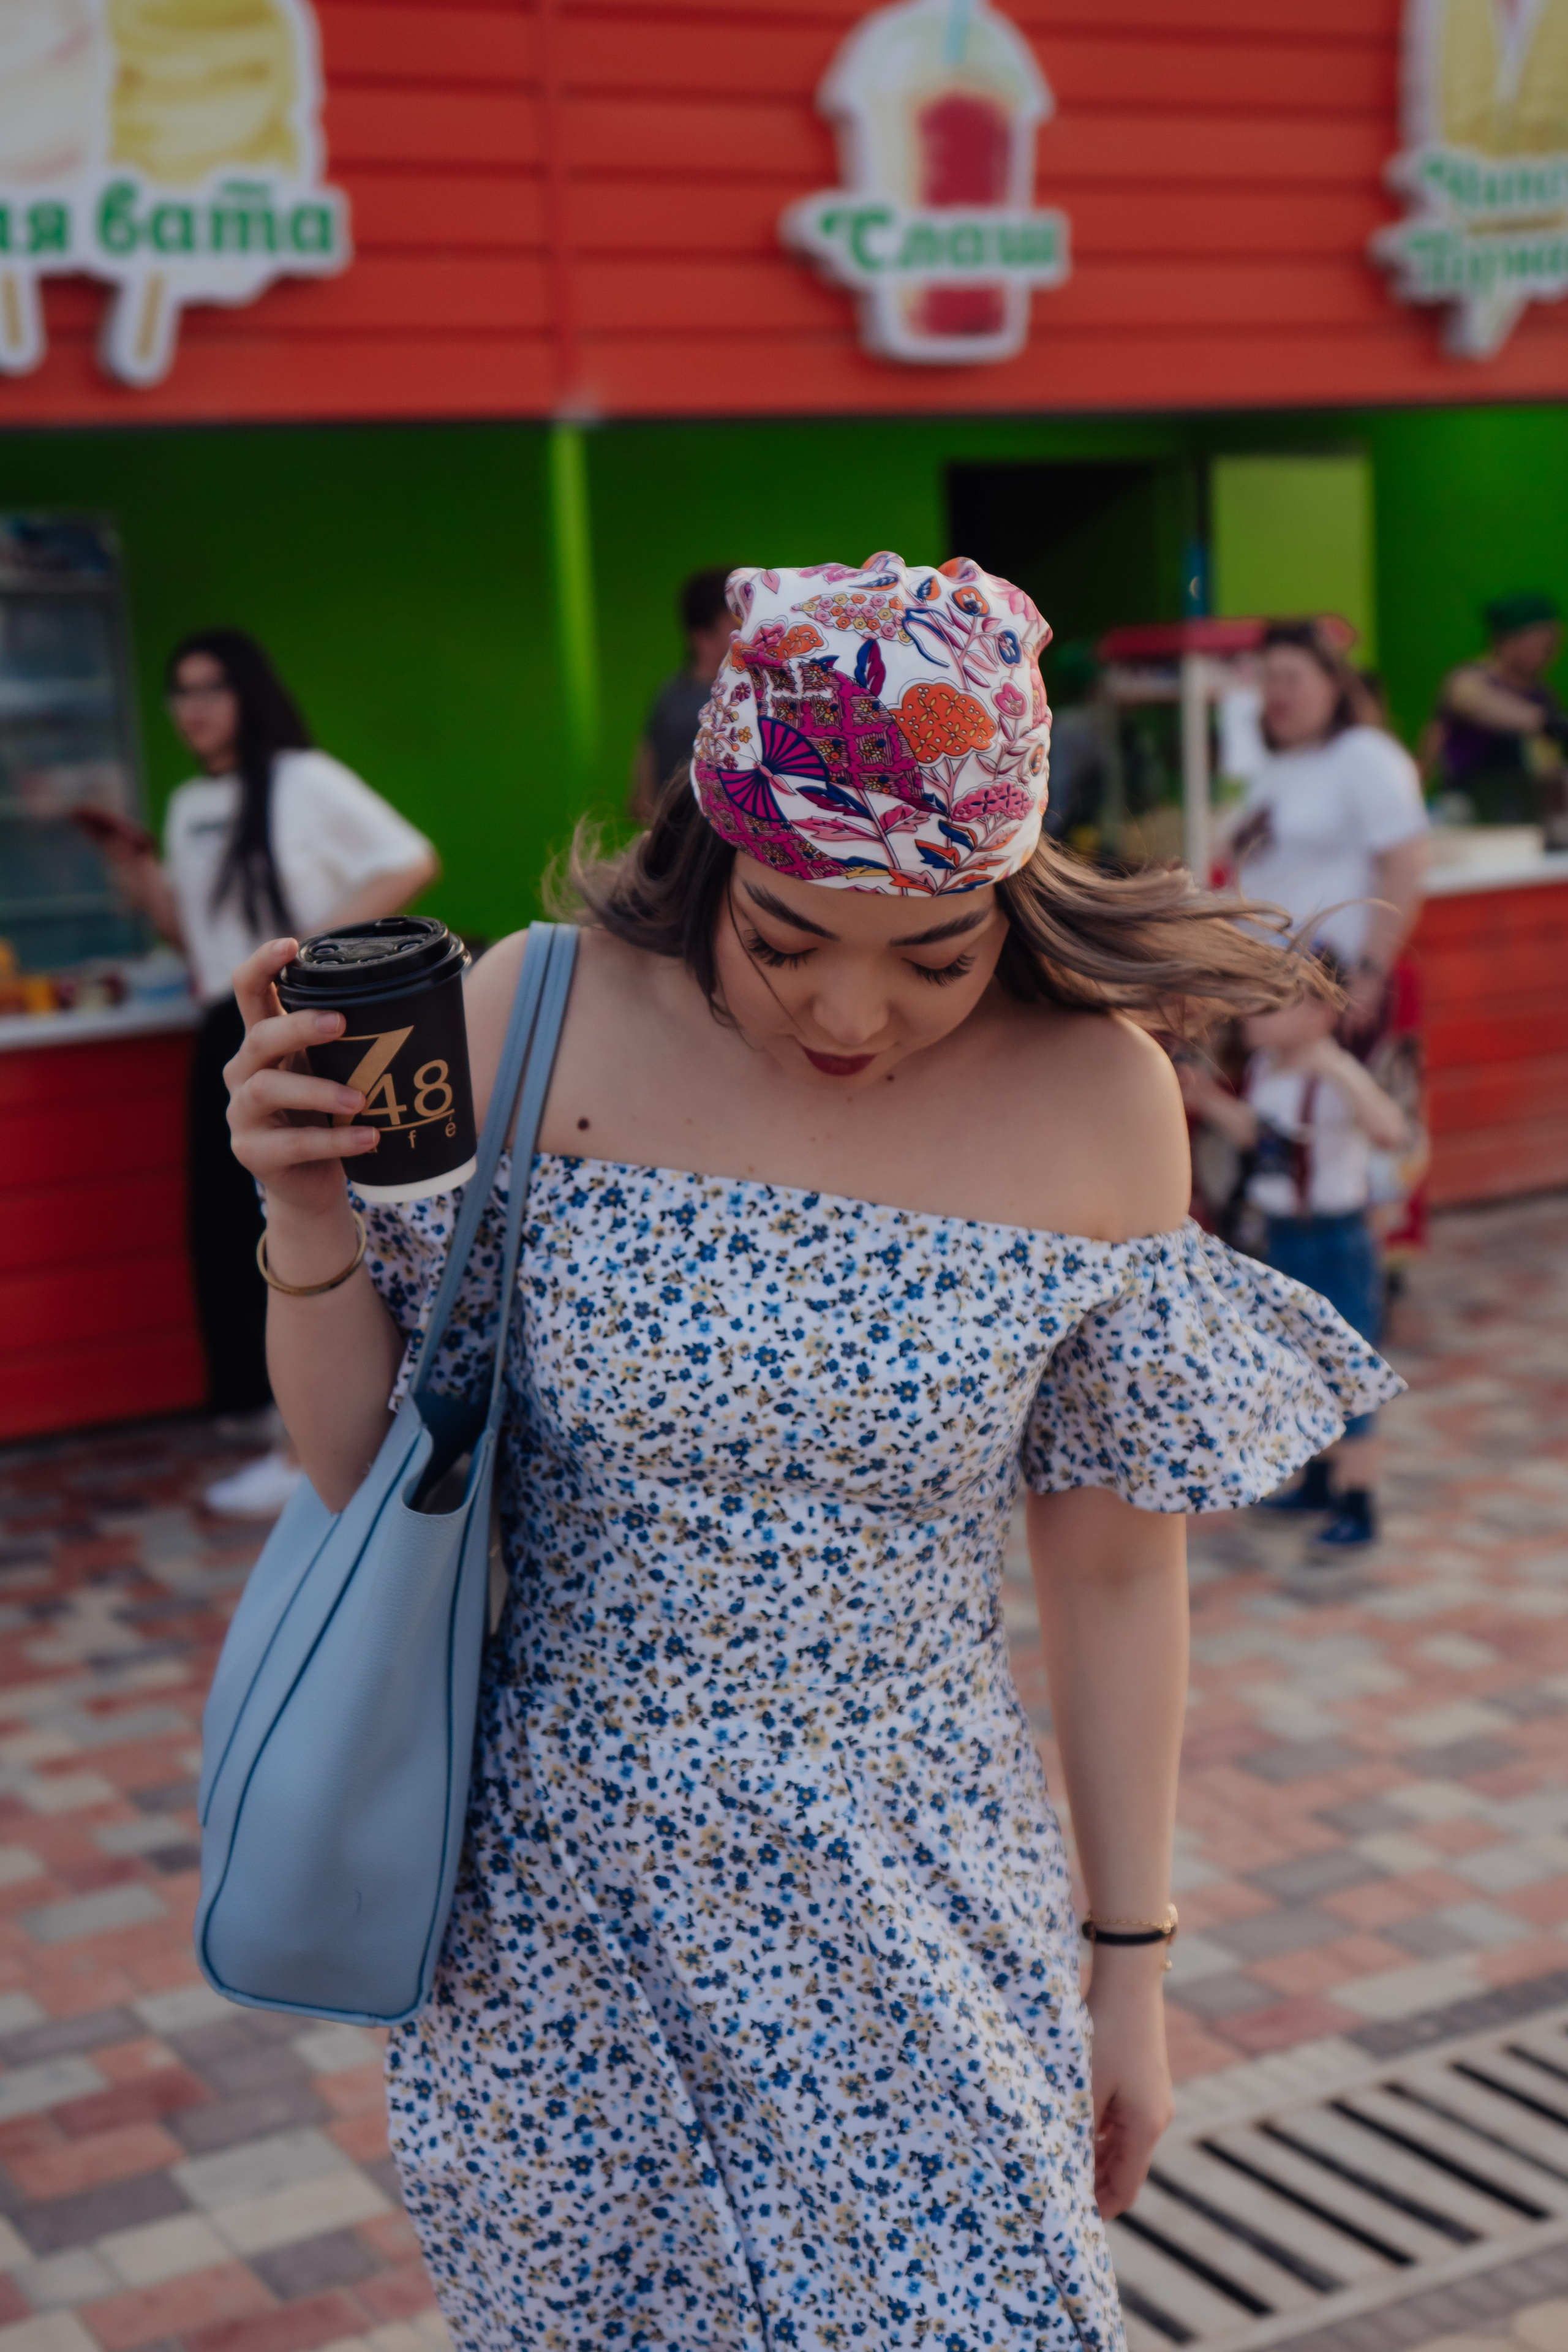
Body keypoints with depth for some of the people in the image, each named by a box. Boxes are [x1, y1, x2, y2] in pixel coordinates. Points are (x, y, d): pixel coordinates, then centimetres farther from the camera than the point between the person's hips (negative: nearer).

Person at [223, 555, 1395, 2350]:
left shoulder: (1090, 1102, -11)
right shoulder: (536, 1023, -12)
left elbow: (1115, 1571, -1)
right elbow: (368, 1473, -4)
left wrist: (1130, 1964, 6)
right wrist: (306, 1225, -23)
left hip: (912, 1919, 0)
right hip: (560, 1908, 1)